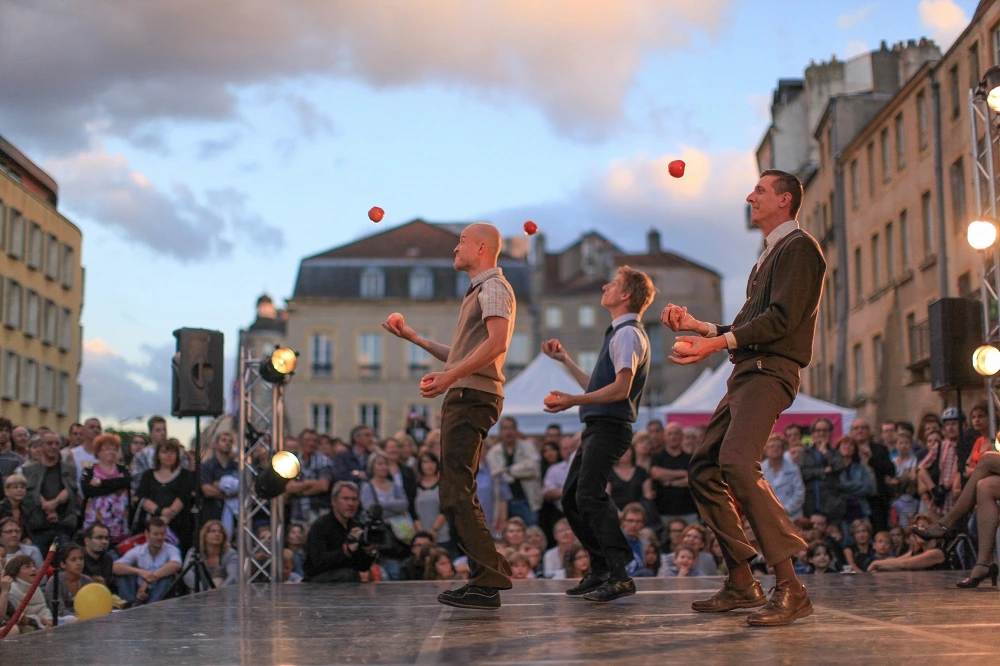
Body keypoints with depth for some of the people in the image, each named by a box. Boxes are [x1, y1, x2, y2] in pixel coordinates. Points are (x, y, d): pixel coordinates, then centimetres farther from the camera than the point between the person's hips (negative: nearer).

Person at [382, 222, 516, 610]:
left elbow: (496, 342, -22)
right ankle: (487, 577, 13)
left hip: (473, 397, -11)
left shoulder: (494, 288, -5)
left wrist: (450, 376, -26)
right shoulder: (478, 292, 27)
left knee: (456, 493, -15)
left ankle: (487, 581, -15)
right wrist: (414, 338, 29)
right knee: (460, 493, 11)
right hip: (464, 397, 11)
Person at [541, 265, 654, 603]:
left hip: (610, 426, -11)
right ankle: (599, 569, 17)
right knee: (571, 497, 11)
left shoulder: (627, 334, -10)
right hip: (597, 426, 11)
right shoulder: (619, 333, 22)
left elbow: (620, 388, -21)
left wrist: (573, 400, -24)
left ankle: (619, 574, -19)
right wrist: (564, 359, 29)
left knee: (589, 495, -20)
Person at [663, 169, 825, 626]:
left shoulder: (798, 247, -4)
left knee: (737, 461, -28)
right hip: (746, 371, 11)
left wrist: (717, 343, -21)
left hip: (770, 371, -11)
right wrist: (698, 327, 24)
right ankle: (741, 583, 15)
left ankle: (789, 587, -28)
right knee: (704, 469, 9)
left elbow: (782, 318, -17)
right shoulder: (770, 255, 27)